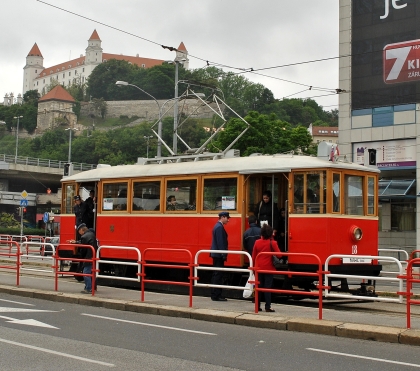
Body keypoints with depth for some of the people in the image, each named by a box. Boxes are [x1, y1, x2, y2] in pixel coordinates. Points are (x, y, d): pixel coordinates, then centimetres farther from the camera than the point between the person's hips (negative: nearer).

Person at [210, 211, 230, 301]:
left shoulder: (218, 226, 16)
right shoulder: (219, 227, -15)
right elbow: (220, 242, -20)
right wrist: (223, 255, -20)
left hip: (216, 254, 10)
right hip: (218, 255, -10)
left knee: (217, 275, 12)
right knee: (218, 275, -7)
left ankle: (215, 295, 16)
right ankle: (216, 295, -5)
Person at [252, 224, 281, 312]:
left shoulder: (257, 242, 0)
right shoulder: (272, 243, -10)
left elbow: (253, 256, 5)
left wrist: (254, 266, 17)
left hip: (259, 268, 3)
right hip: (268, 268, -3)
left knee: (259, 287, 11)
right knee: (267, 287, 1)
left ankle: (257, 306, 14)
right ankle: (268, 307, -1)